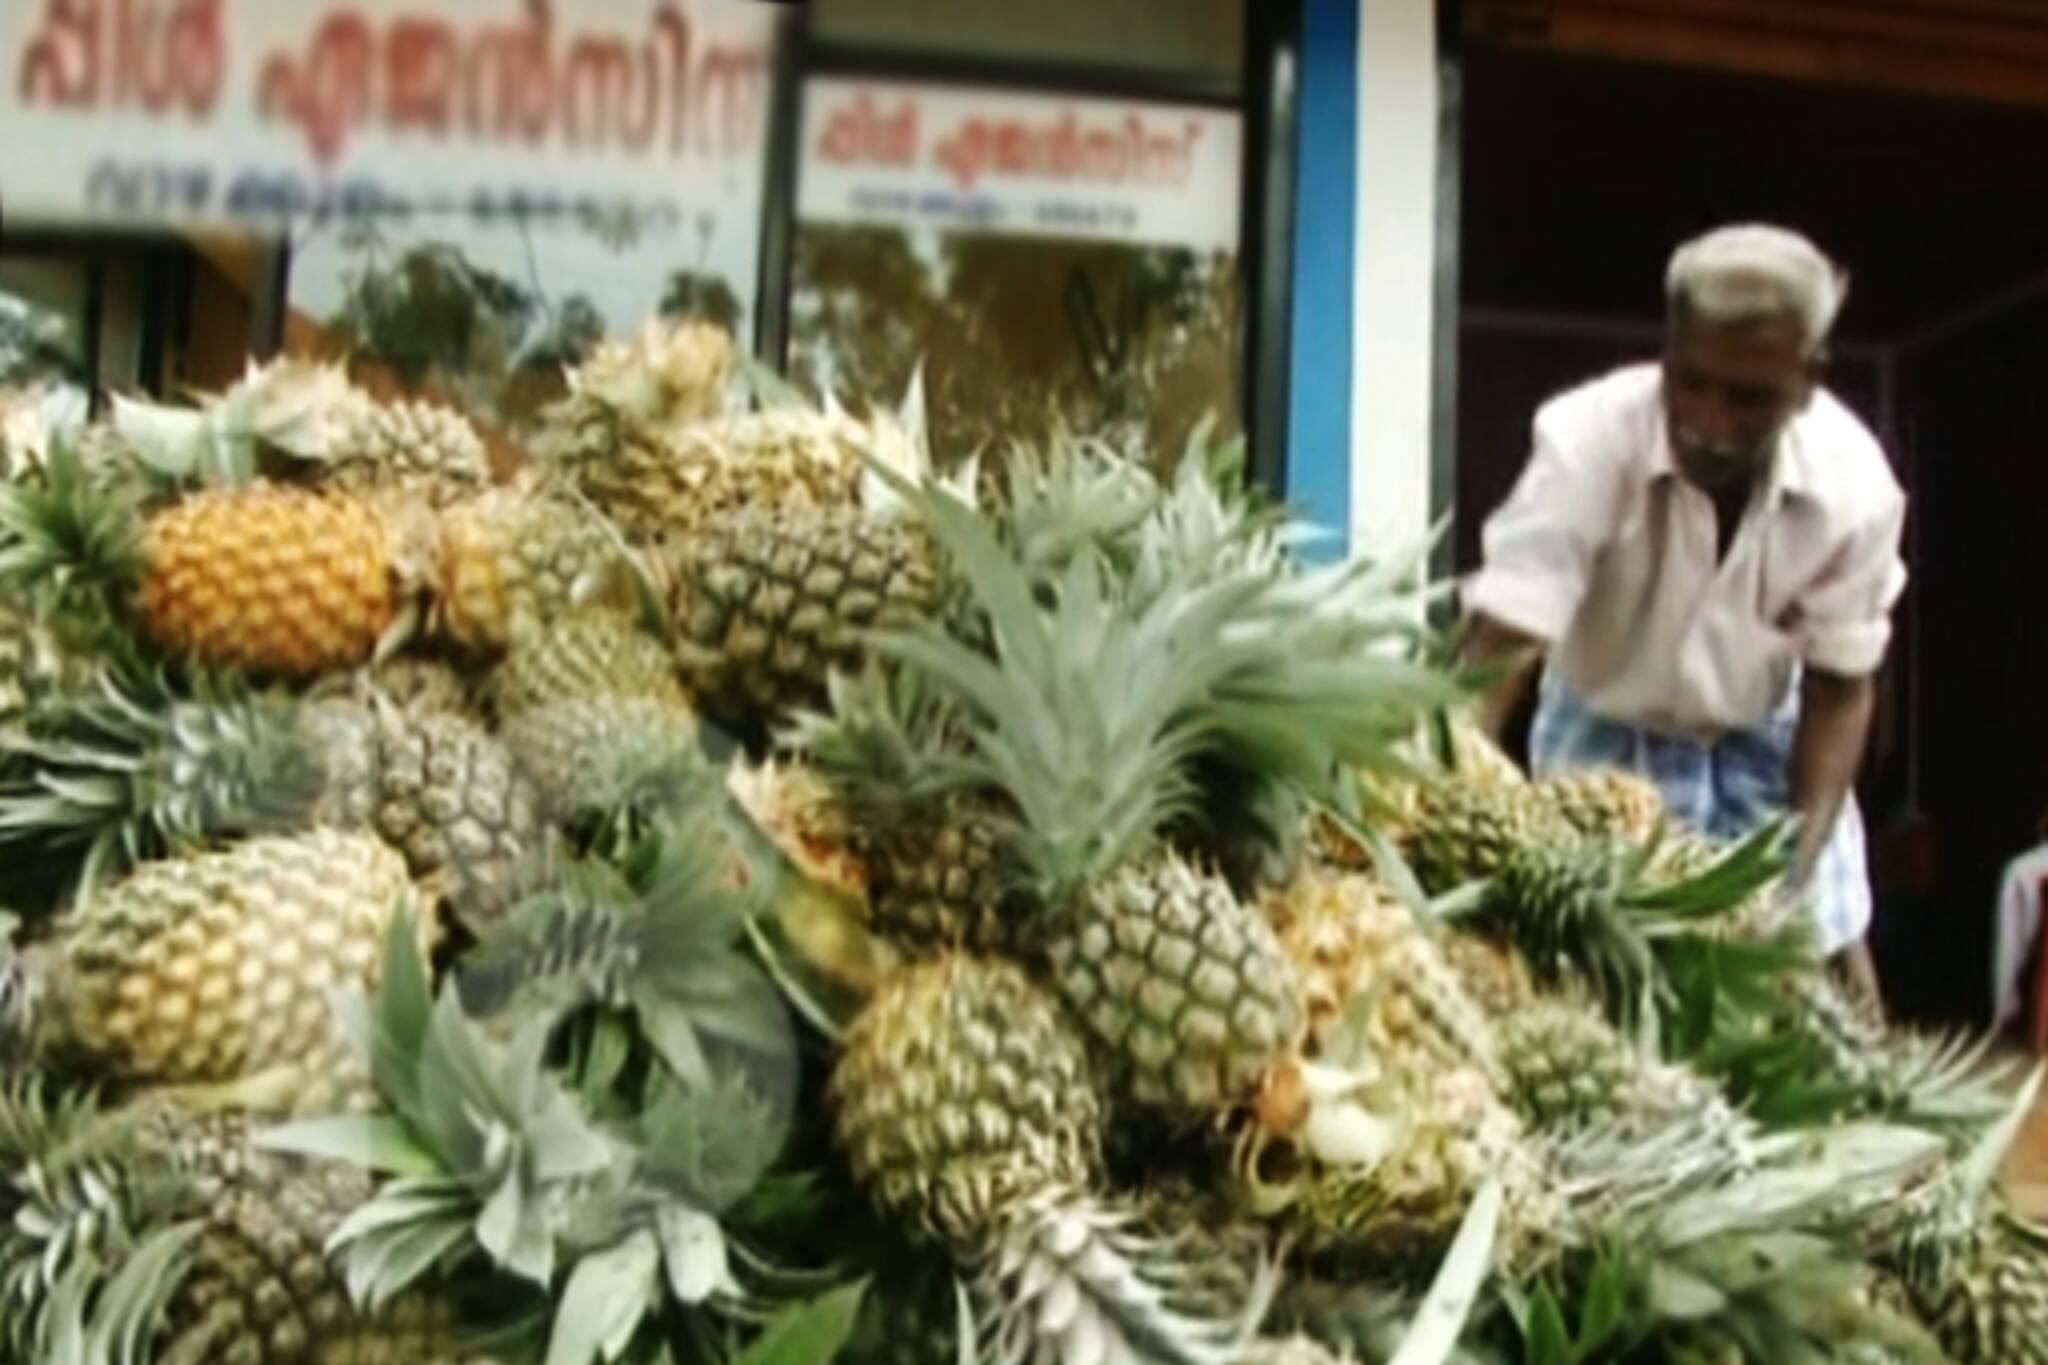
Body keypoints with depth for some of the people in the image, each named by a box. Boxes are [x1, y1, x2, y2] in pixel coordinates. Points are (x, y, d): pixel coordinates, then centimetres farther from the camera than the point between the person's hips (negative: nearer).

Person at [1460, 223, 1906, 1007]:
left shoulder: (1855, 480, -24)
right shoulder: (1589, 437, -33)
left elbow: (1839, 685, -11)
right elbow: (1500, 644, -37)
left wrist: (1802, 870, -20)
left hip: (1766, 741, 2)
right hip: (1608, 735, -2)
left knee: (1824, 972, 7)